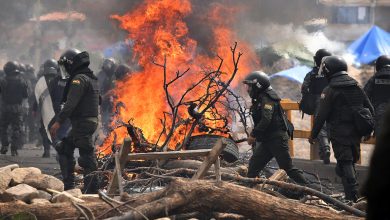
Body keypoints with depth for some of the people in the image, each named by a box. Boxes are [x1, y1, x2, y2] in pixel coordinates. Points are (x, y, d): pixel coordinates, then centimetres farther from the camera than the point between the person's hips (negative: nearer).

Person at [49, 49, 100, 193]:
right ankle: (68, 184, 16)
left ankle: (91, 189, -8)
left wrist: (58, 121, -24)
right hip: (91, 121, 10)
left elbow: (71, 103, -22)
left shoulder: (79, 79, -13)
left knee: (86, 156, -9)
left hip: (82, 122, -10)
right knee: (64, 148, 17)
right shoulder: (91, 78, 19)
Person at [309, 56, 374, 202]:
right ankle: (352, 194, 20)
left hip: (339, 134, -6)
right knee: (350, 162, 17)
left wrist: (313, 135, -2)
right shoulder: (357, 88, 8)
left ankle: (352, 197, -10)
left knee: (345, 164, -4)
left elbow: (321, 116, -11)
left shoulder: (329, 91, -10)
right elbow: (370, 110, 11)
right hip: (356, 134, 6)